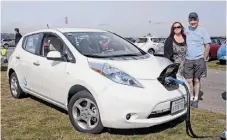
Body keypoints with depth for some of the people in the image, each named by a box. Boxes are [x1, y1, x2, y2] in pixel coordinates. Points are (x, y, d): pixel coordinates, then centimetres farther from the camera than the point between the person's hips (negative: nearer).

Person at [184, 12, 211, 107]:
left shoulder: (202, 30, -2)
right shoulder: (186, 30, 8)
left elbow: (207, 45, -2)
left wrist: (204, 58, -7)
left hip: (199, 60, -2)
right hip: (188, 60, 3)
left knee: (197, 80, 5)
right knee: (189, 80, 1)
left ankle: (196, 99, 17)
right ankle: (191, 97, 16)